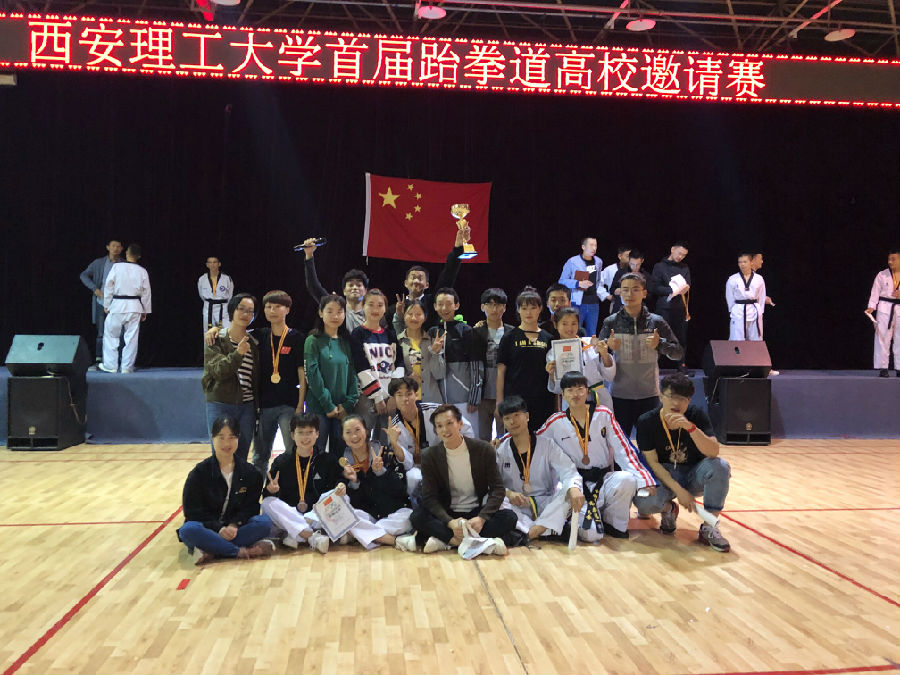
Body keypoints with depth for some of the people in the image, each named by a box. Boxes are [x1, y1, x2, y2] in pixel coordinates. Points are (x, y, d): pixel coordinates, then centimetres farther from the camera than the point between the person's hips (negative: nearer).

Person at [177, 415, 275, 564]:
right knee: (188, 530, -35)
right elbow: (192, 511, -7)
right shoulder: (199, 473, -3)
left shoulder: (250, 473, 4)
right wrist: (219, 529, -22)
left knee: (264, 522, -26)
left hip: (235, 528, 2)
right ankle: (241, 551, -28)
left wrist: (234, 525, -19)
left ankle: (211, 551, -28)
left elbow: (250, 507, 2)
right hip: (208, 529, -2)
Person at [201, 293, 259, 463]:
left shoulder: (254, 343, 10)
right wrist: (238, 353, -29)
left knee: (241, 458, 6)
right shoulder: (216, 340, 0)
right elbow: (218, 370, -15)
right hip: (220, 406, -3)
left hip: (247, 407, 4)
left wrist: (258, 406, 10)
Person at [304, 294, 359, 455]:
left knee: (339, 453, 9)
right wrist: (328, 405, -12)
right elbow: (313, 376, -10)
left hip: (343, 410, 4)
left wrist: (349, 403, -4)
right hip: (319, 407, -4)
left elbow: (352, 374, 8)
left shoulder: (346, 342, 11)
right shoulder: (313, 341, -3)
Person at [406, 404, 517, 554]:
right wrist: (450, 522, -26)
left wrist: (481, 518, -23)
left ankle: (444, 540, -32)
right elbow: (429, 497, -9)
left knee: (509, 517, -27)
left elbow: (498, 489, -6)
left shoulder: (483, 449, -5)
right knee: (417, 516, -28)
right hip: (446, 515, 0)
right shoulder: (430, 456, -4)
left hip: (477, 513, 0)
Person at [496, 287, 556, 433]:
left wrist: (557, 404, 7)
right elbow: (501, 371, 3)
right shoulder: (509, 337, 5)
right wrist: (499, 402, -2)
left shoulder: (548, 339, 10)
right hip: (515, 400, -2)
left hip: (543, 401, 2)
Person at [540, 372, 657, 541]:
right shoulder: (556, 423, 2)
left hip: (604, 478, 2)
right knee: (590, 534, -25)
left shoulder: (604, 414, 3)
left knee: (627, 480, -34)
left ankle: (613, 523, -5)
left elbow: (623, 449, -1)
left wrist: (643, 479, -11)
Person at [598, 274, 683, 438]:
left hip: (649, 395, 1)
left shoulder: (656, 322, 2)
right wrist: (608, 347, -20)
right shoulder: (611, 322, 0)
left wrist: (660, 344, -14)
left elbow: (679, 353, 4)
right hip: (620, 395, 0)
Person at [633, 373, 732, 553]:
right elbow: (653, 463, -13)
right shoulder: (647, 422, -13)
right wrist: (678, 490, -22)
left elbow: (713, 452, -25)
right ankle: (668, 509, 8)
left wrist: (690, 427, -40)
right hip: (664, 476, -1)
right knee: (644, 502, -33)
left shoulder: (697, 416, -13)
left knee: (720, 466, -31)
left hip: (694, 475, 1)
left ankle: (709, 528, -15)